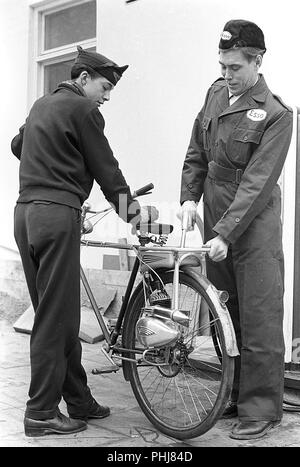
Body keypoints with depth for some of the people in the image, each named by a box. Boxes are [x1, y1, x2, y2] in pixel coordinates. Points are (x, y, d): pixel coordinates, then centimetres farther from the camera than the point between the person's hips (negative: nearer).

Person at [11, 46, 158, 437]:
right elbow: (106, 167, -4)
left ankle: (79, 400, 20)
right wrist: (130, 209, 8)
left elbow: (17, 145, 37)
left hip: (25, 211, 10)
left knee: (56, 315, 11)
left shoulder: (42, 104, 21)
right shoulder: (82, 110, -6)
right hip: (57, 214, -10)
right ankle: (42, 413, 3)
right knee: (56, 318, -4)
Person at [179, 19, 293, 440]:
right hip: (214, 220, 7)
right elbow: (197, 152, 16)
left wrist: (226, 234, -23)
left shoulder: (275, 114, -12)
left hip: (253, 225, -6)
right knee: (225, 315, 13)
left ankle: (262, 409, 11)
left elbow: (257, 182, -18)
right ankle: (236, 395, 26)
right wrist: (190, 197, 1)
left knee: (259, 319, -1)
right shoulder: (215, 93, 9)